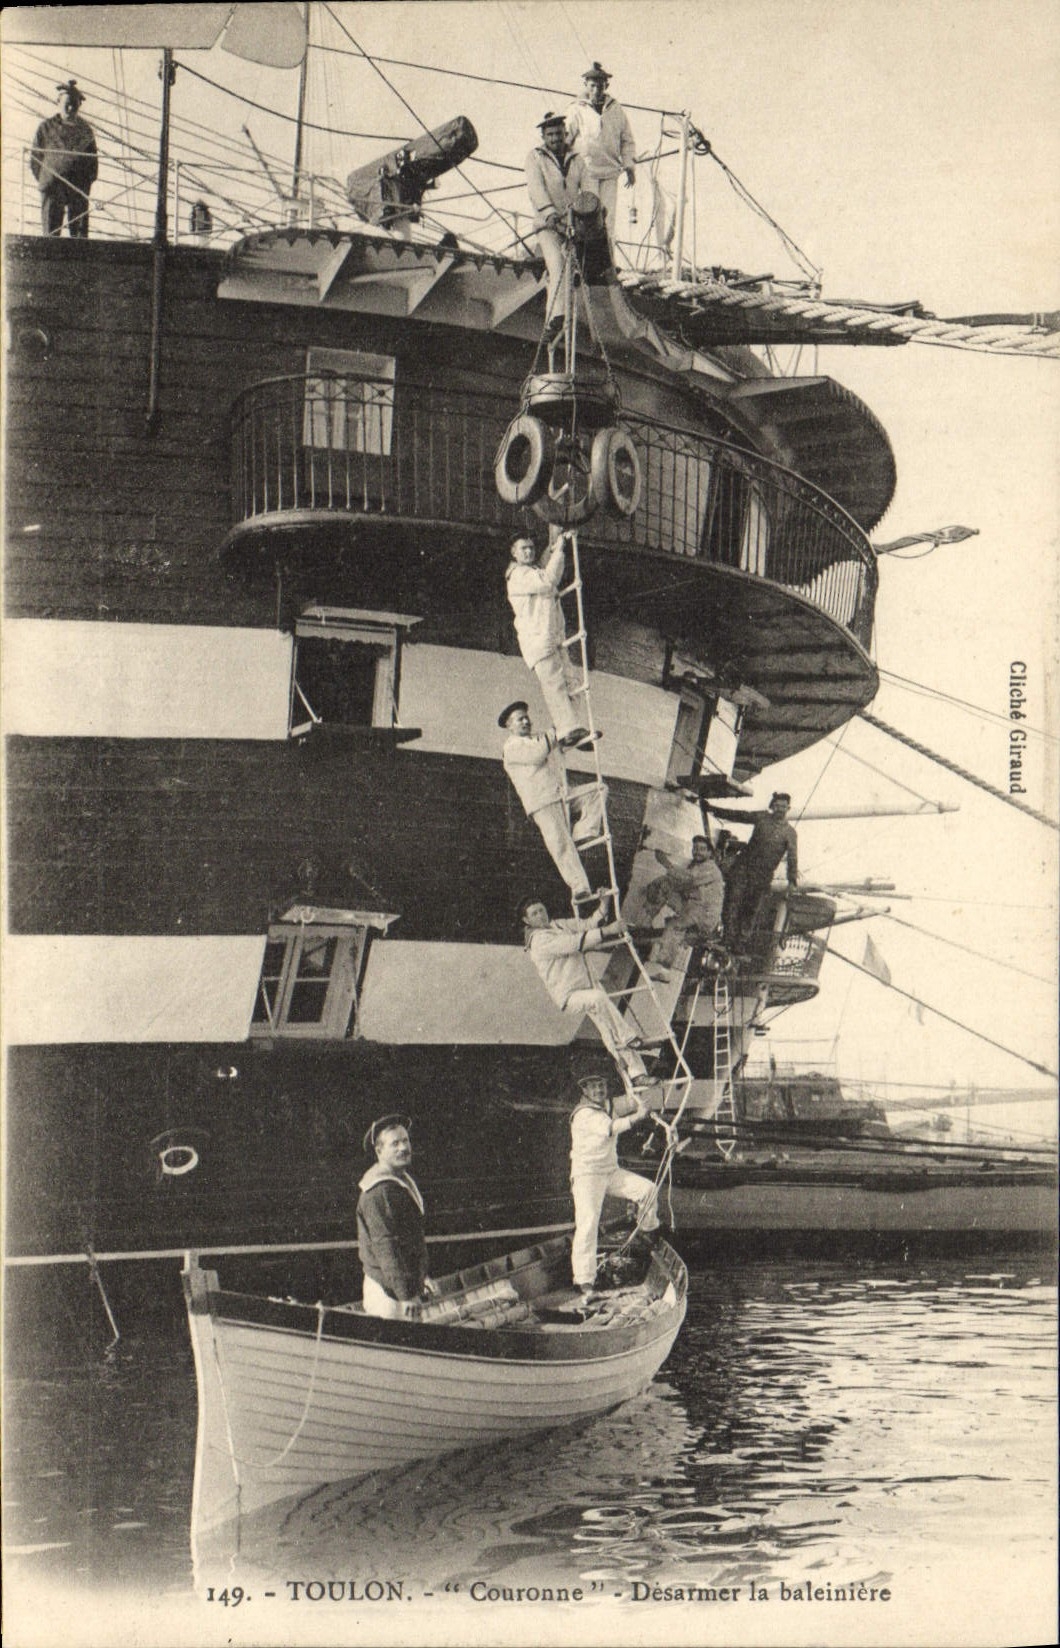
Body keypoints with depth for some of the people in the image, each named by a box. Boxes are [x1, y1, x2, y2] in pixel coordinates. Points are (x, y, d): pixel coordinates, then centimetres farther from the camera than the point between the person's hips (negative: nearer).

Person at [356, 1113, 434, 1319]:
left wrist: (421, 1276, 26)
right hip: (388, 1291, -10)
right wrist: (405, 1295, -25)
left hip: (407, 1284, 10)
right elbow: (386, 1247, -25)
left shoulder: (405, 1179, 13)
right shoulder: (379, 1193, -21)